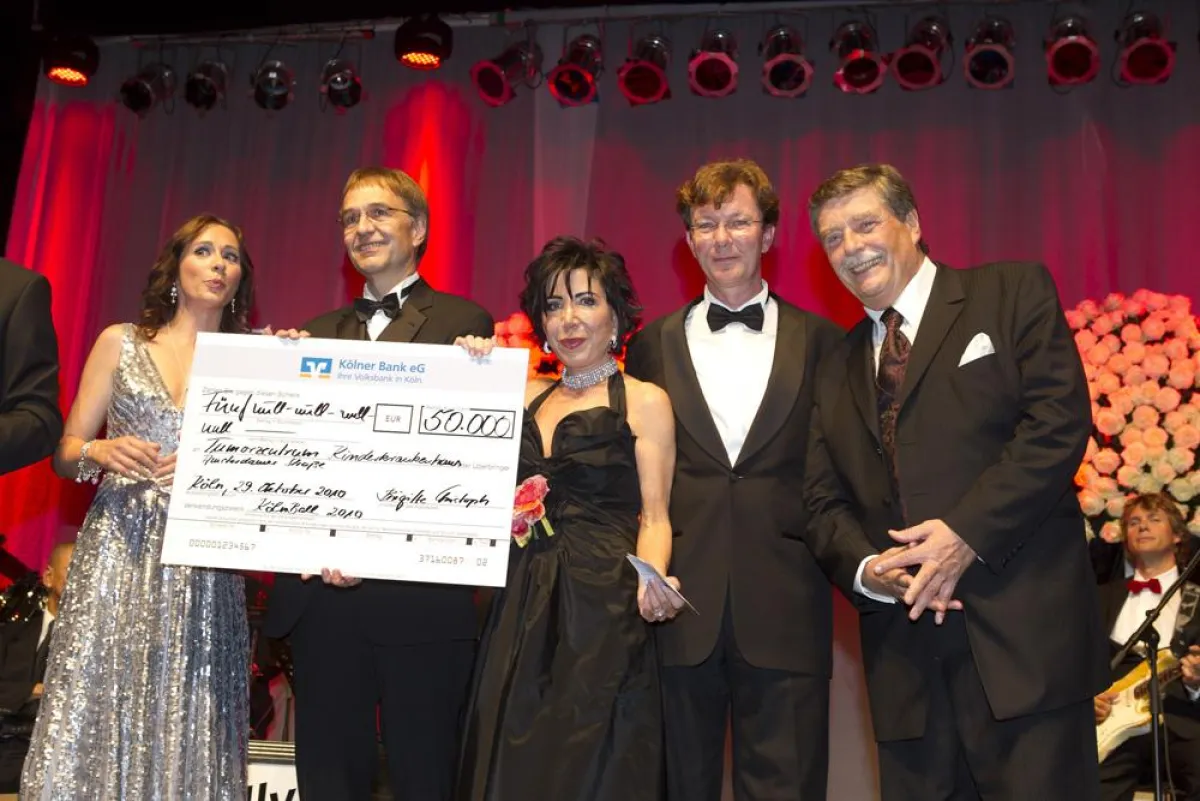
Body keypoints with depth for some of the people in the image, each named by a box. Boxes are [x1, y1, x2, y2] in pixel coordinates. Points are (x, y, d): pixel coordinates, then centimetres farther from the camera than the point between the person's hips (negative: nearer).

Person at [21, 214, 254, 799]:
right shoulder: (120, 343, 10)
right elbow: (66, 453, 10)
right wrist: (101, 453, -11)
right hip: (118, 549, 0)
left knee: (186, 734, -1)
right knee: (94, 715, -4)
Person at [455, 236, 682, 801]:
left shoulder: (643, 401, 1)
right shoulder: (526, 396, 15)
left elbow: (653, 518, -3)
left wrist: (652, 583, -22)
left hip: (603, 611, -5)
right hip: (522, 611, 5)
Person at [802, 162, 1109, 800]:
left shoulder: (1014, 292, 5)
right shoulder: (837, 370, 19)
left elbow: (1059, 422, -7)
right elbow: (824, 503, 13)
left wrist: (968, 532, -16)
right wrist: (865, 568, -8)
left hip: (1022, 634, -4)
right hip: (904, 655, 5)